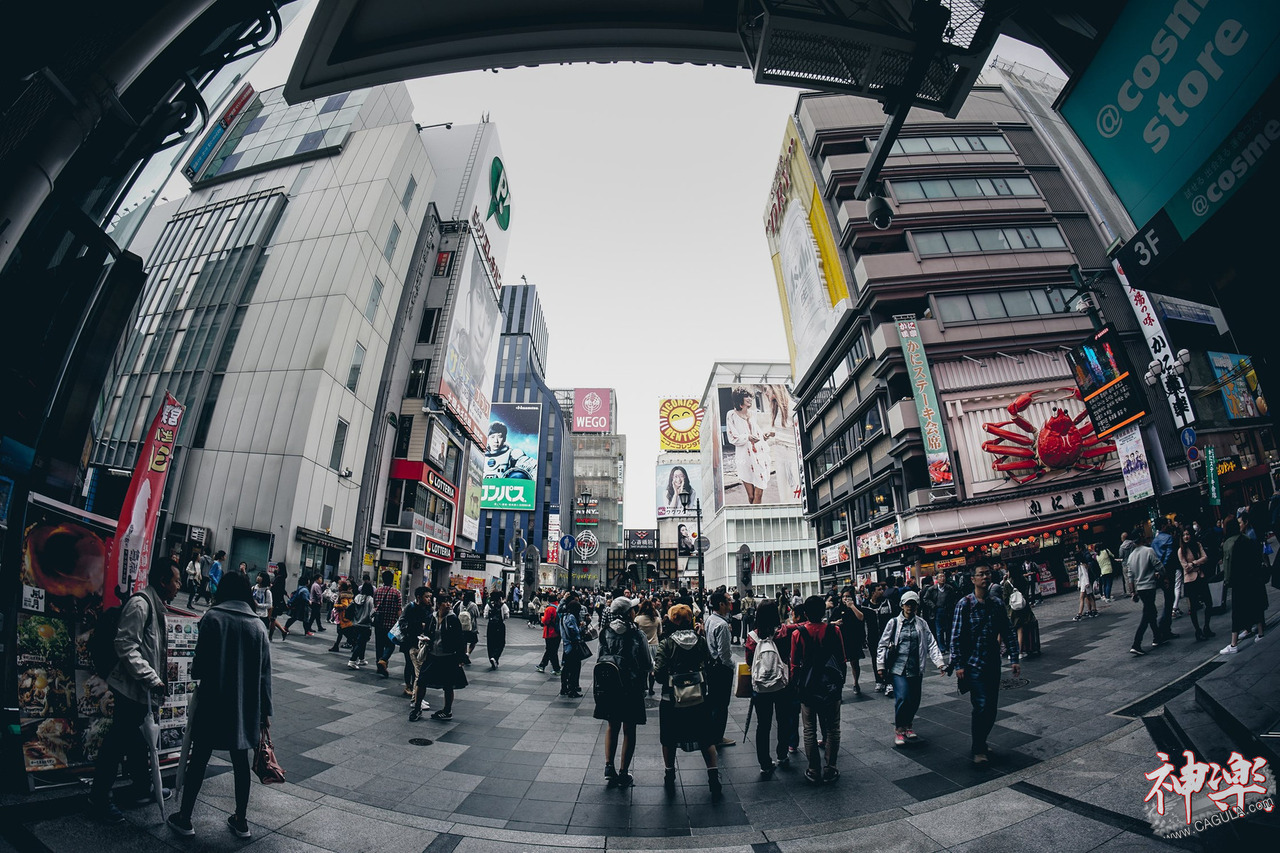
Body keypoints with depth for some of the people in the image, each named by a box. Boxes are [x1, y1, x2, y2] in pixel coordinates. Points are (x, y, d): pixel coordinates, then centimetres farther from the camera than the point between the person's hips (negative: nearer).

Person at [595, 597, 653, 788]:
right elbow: (647, 665, -10)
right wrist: (652, 665, 12)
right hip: (631, 688, -4)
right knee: (629, 730, 11)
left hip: (608, 686, 4)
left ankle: (609, 767, 16)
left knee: (612, 726, 21)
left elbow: (601, 658, 3)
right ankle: (623, 773, 19)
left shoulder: (605, 632, -4)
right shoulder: (637, 635, -15)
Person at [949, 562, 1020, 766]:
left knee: (992, 708, 11)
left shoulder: (997, 603, 4)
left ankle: (980, 743, 31)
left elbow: (1008, 633, 11)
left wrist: (1014, 658, 5)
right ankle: (978, 750, 9)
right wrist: (958, 665, -12)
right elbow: (956, 636, -10)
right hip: (973, 664, -5)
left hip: (993, 663, 5)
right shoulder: (964, 604, -11)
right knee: (981, 706, -8)